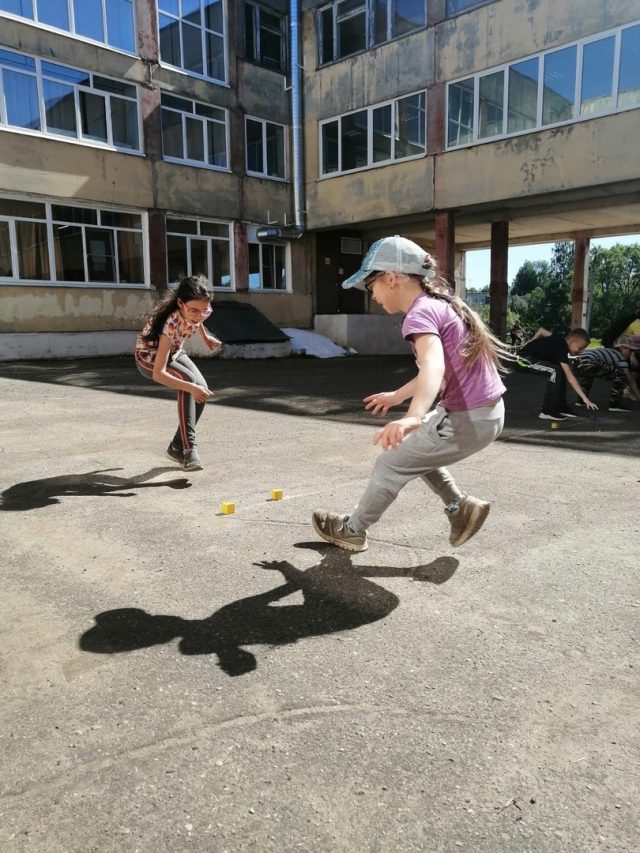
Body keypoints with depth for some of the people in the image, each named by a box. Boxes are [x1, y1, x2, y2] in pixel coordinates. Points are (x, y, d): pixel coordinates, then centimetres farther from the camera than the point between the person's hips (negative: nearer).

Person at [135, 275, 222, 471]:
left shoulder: (199, 309, -23)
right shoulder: (171, 324, -41)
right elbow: (158, 374, -43)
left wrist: (205, 337, 16)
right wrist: (191, 387, -52)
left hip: (173, 352, 7)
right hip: (149, 357, -7)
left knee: (202, 389, -12)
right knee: (188, 380, -32)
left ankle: (177, 447, 4)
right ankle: (188, 447, -29)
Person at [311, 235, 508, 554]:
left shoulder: (420, 314, -18)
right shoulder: (440, 304, 12)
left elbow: (433, 366, -39)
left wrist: (413, 417, -56)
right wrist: (398, 396, 35)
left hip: (468, 421, -9)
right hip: (488, 412, 9)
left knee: (391, 464, 6)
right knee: (412, 446, 28)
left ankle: (352, 530, 25)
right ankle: (460, 507, 25)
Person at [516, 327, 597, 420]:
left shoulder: (560, 339, 3)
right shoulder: (561, 348, -23)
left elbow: (541, 330, 21)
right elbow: (570, 377, -27)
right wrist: (585, 398, -28)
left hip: (529, 356, 10)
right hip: (524, 360, -10)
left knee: (562, 371, 9)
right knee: (556, 371, -26)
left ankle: (560, 407, 13)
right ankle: (548, 412, -19)